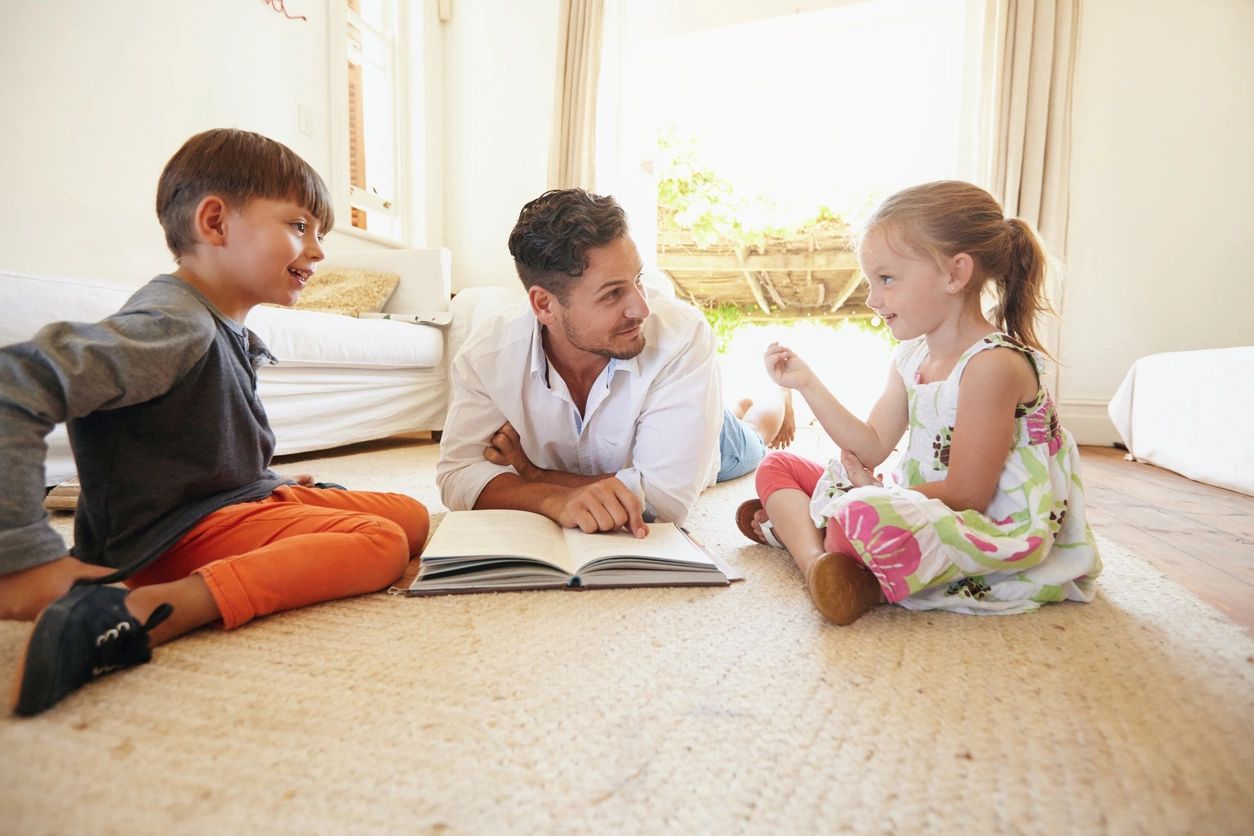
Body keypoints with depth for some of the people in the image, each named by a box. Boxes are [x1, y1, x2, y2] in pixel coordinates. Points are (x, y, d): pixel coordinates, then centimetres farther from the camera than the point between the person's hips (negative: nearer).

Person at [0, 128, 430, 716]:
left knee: (411, 515, 8)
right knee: (381, 543, -28)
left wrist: (276, 487, 12)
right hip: (175, 533, -9)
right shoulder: (174, 325, -20)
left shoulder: (226, 329, 10)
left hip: (245, 499, 9)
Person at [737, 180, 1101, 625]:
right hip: (921, 510, 9)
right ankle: (818, 562, -17)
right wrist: (807, 383, -1)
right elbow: (873, 448, 4)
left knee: (866, 513, -43)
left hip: (992, 534, -9)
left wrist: (877, 490, -8)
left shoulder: (992, 364, -21)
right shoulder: (911, 356, 6)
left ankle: (793, 523, -12)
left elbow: (966, 494, -20)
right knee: (778, 465, 6)